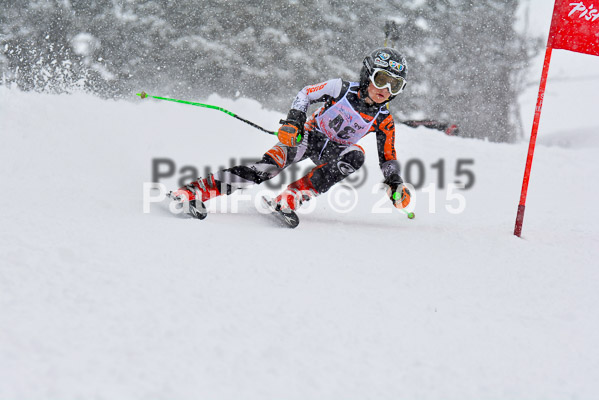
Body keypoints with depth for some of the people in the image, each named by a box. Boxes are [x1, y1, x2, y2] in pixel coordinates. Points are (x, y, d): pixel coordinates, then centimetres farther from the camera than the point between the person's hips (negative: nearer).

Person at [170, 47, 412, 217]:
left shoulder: (384, 121, -11)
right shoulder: (341, 89, -17)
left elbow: (387, 159, 0)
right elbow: (306, 94, -4)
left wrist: (396, 184, -16)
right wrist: (292, 121, -18)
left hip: (335, 150, 2)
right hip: (309, 135, -2)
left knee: (356, 156, -33)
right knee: (268, 167, -26)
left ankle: (289, 199, -37)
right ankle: (196, 191, -28)